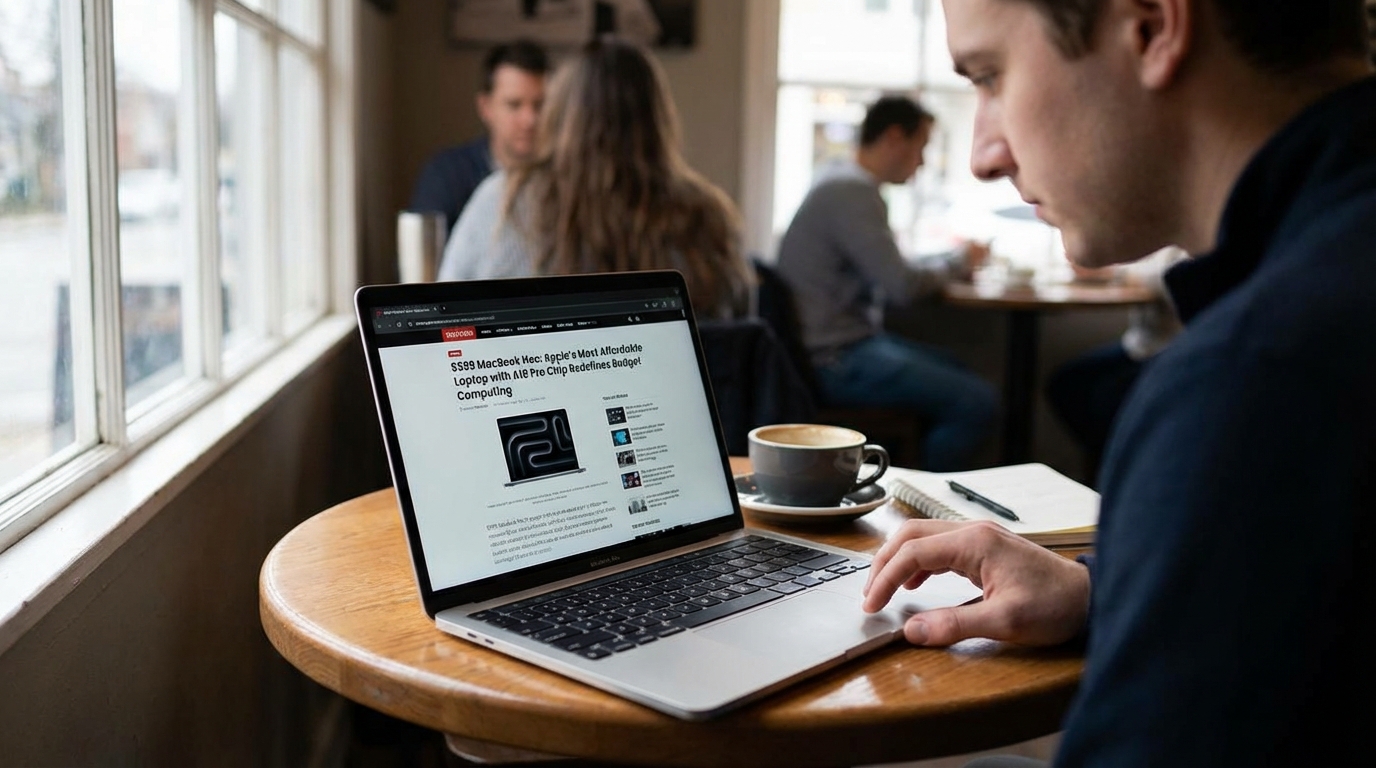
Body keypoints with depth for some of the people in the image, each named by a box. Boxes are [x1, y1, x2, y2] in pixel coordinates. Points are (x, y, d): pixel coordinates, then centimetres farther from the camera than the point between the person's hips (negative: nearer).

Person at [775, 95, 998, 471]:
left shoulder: (845, 181, 13)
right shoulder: (853, 192, -19)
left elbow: (885, 270, 20)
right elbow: (903, 286, -21)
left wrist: (953, 260, 10)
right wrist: (958, 260, -2)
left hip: (846, 339, 12)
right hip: (834, 359, -11)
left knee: (956, 371, 24)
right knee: (977, 401, -18)